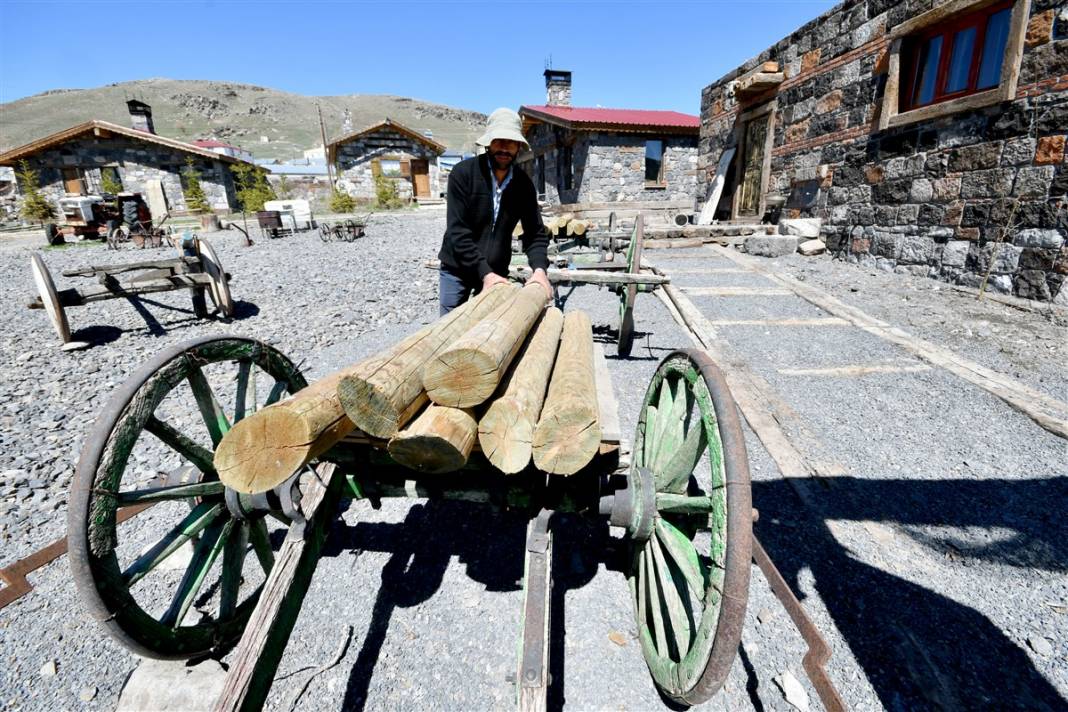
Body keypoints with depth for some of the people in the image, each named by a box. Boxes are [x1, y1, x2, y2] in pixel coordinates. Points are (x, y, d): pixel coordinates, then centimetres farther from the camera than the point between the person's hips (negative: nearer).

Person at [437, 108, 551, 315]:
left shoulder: (524, 183, -3)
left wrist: (539, 269, -22)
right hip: (457, 269, -2)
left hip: (497, 273, 3)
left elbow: (535, 232, -3)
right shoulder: (463, 173, -13)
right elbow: (457, 231, -19)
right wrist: (485, 274, -27)